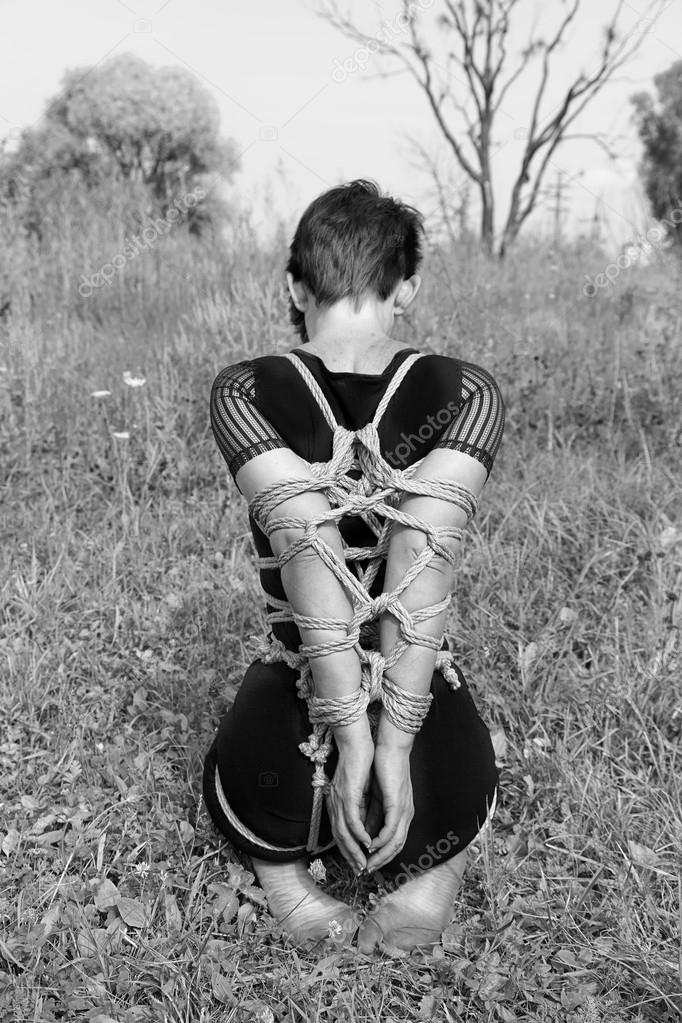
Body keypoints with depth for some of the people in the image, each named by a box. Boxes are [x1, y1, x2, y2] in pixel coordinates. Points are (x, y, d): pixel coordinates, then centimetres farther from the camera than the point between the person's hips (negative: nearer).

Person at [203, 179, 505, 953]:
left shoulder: (242, 394, -9)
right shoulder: (466, 394, -9)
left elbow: (307, 549, -18)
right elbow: (423, 560, -19)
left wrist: (351, 738, -21)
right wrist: (394, 746, -22)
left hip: (294, 695, 1)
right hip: (426, 695, 0)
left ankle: (280, 867, 6)